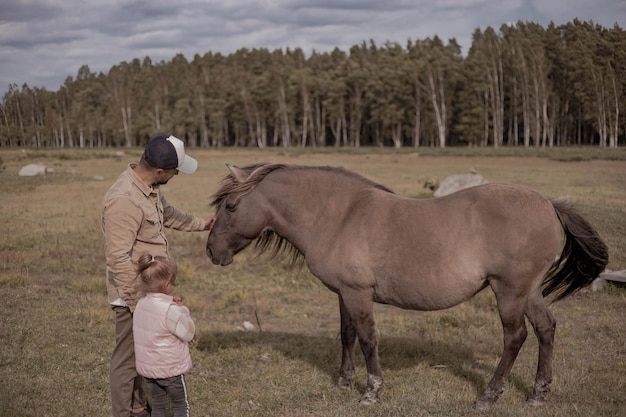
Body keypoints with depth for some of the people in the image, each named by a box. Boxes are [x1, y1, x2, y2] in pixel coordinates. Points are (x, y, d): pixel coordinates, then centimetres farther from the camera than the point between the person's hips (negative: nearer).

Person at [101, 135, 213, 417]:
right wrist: (136, 302, -24)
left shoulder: (150, 187, 2)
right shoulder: (124, 199, -28)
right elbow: (118, 257, -28)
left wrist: (198, 224, 35)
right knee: (128, 356, 4)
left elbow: (167, 213, 25)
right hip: (134, 295, -10)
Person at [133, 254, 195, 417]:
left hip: (147, 366, 7)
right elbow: (188, 333, -16)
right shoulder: (169, 310, -25)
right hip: (170, 367, -7)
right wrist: (182, 310, -6)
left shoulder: (141, 304, 0)